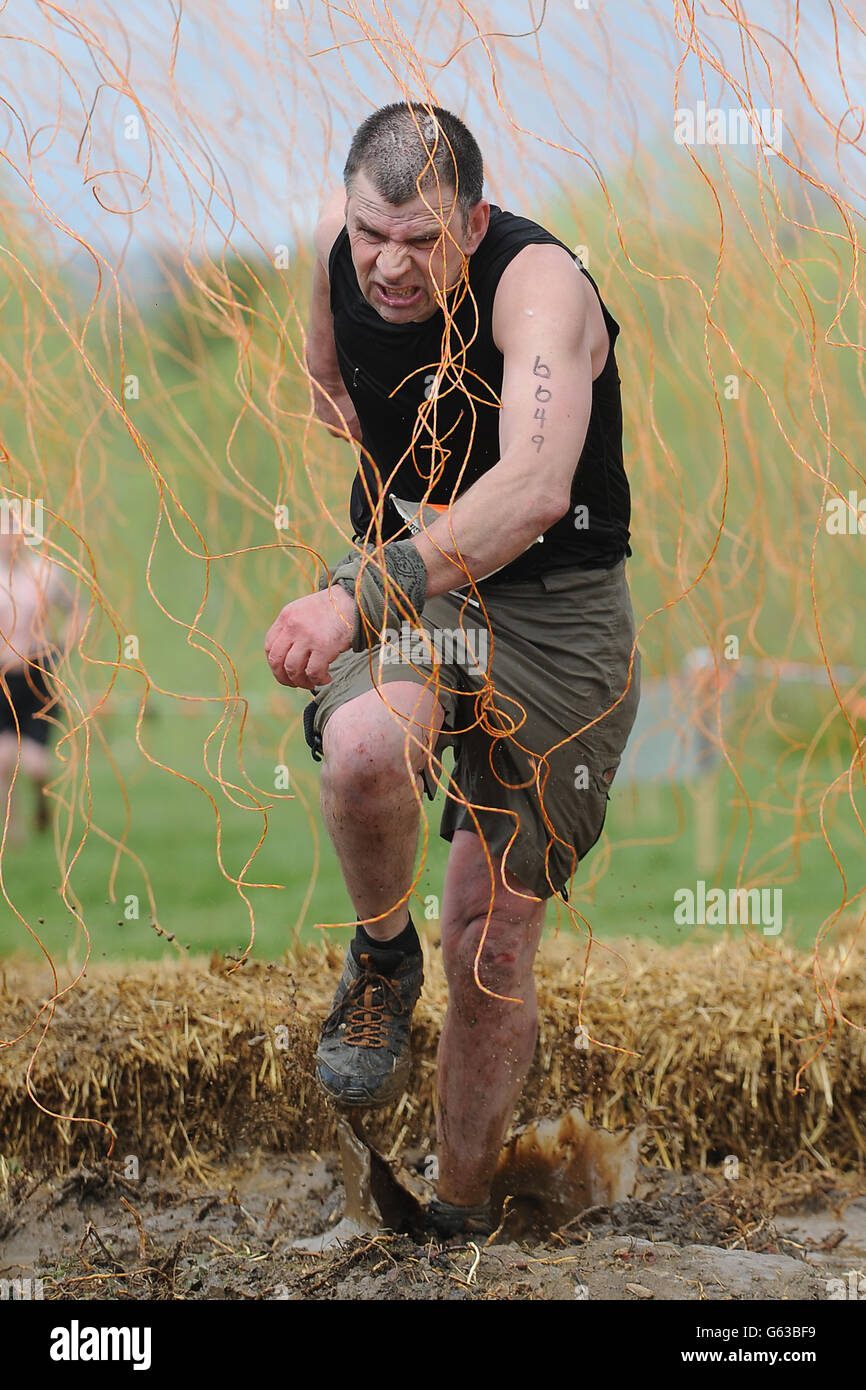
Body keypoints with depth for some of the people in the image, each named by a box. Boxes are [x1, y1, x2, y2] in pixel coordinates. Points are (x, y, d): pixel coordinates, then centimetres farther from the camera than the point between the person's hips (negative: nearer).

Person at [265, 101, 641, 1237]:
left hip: (553, 609, -3)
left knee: (494, 945, -1)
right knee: (365, 748, -35)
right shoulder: (341, 243, -8)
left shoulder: (540, 282, -26)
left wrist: (359, 596, -49)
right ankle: (383, 957, -4)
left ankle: (461, 1214, 20)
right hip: (401, 571, 3)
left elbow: (535, 490, -42)